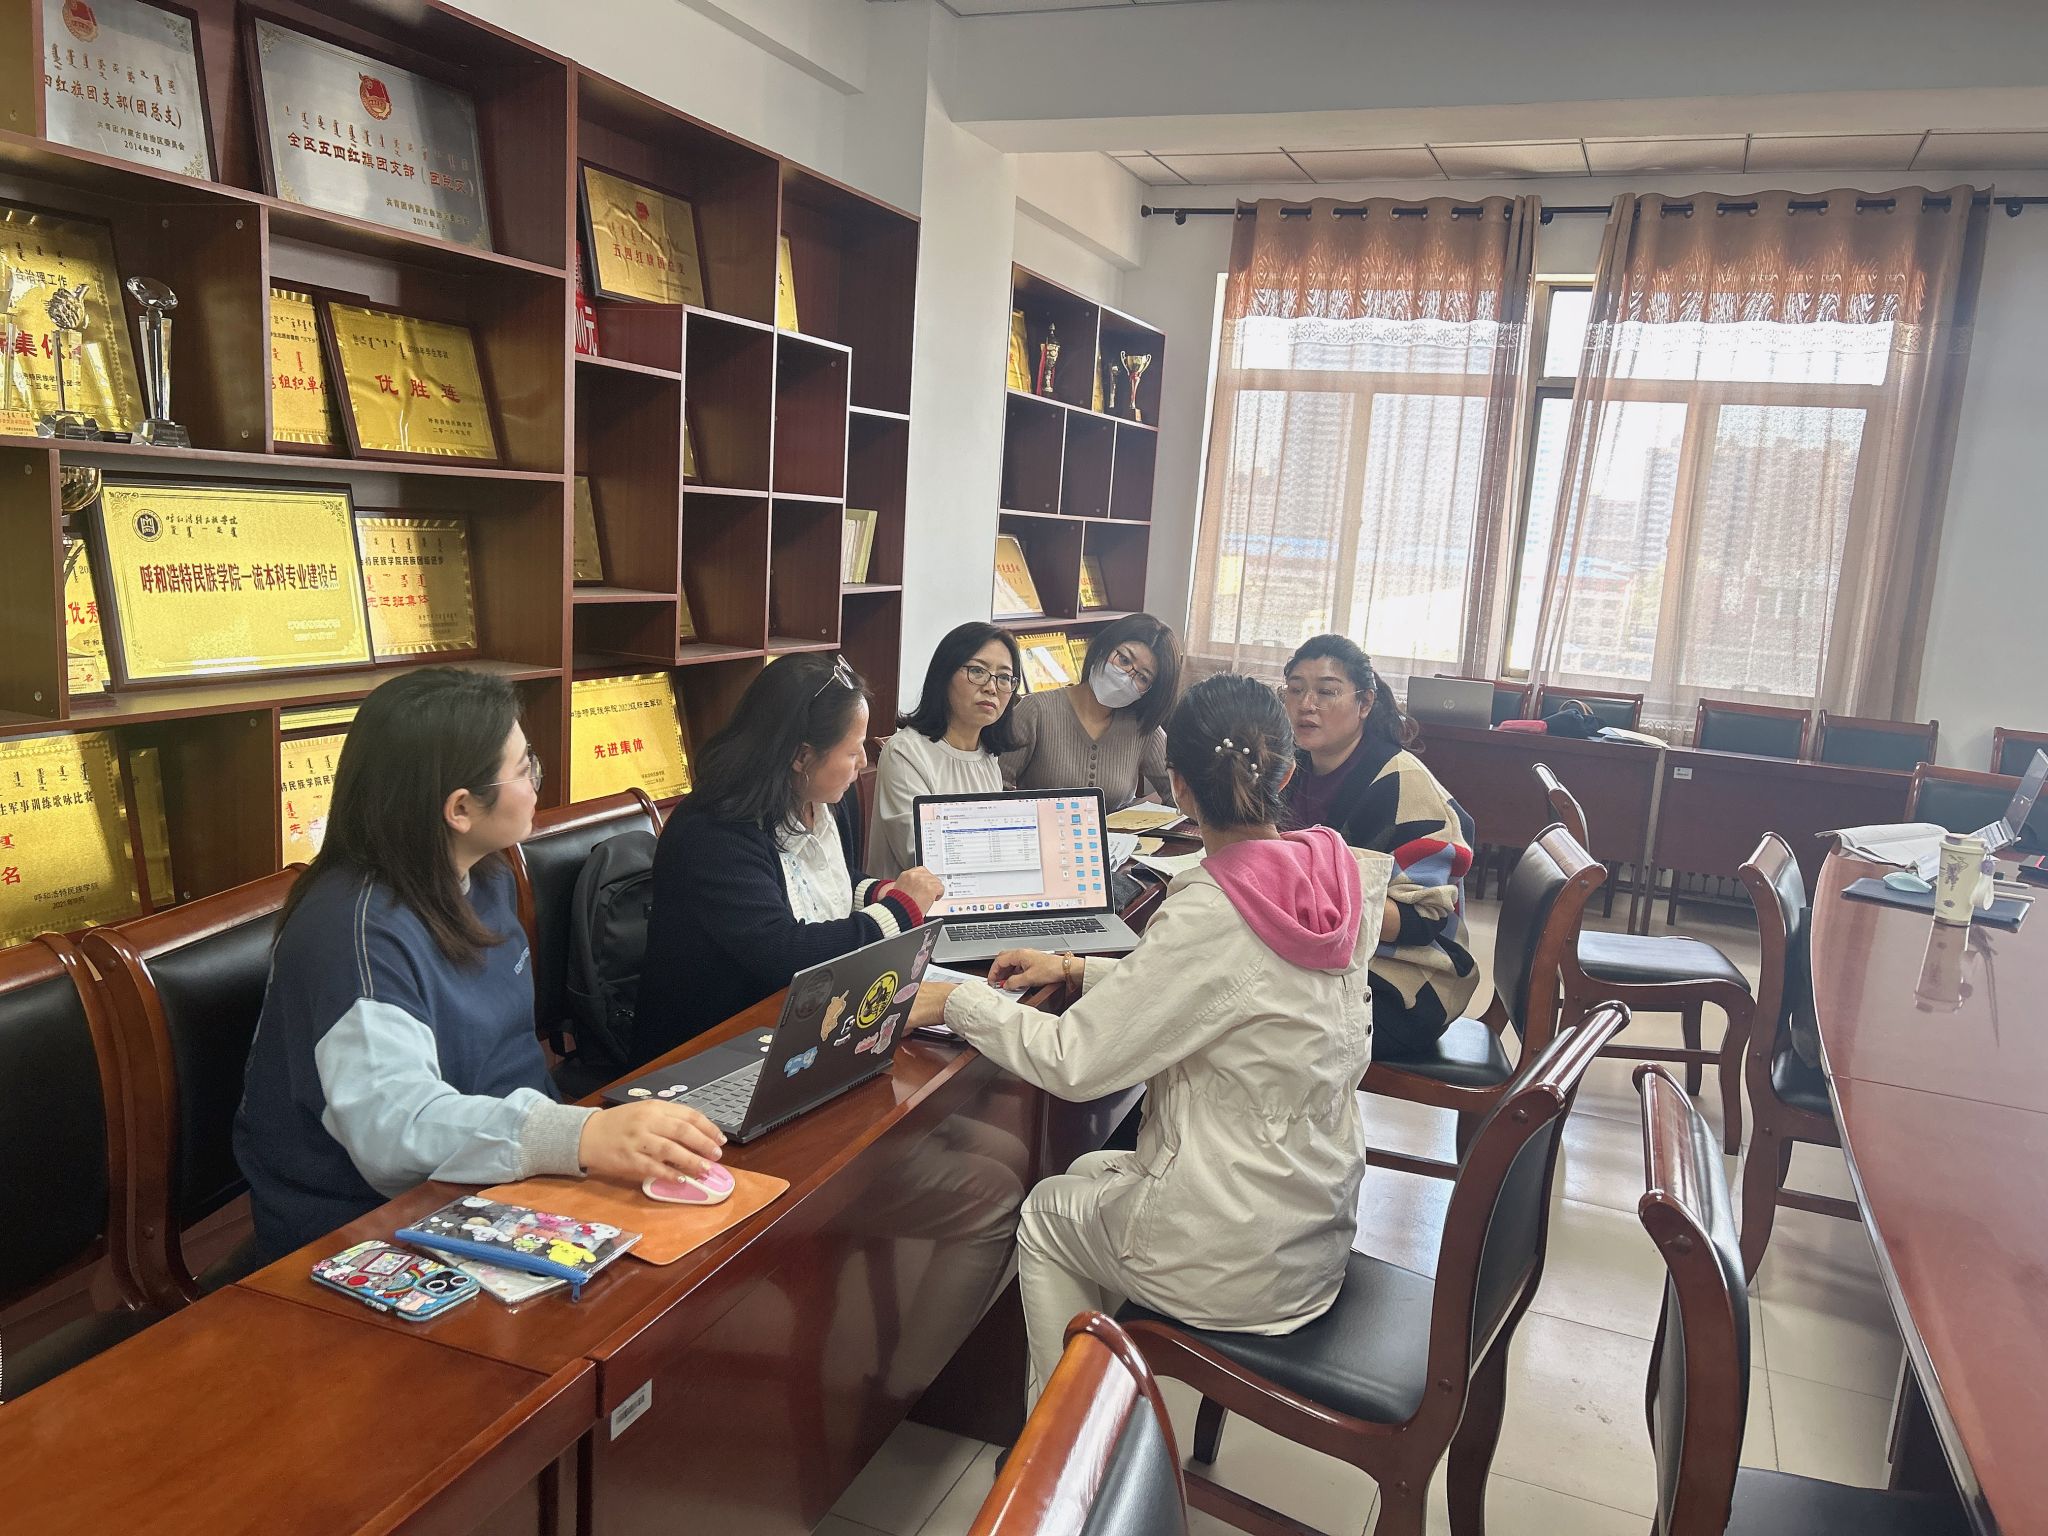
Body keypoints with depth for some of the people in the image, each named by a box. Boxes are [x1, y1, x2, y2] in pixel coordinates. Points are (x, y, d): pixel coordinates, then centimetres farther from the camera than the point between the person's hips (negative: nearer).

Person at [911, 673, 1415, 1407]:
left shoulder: (1210, 913, -28)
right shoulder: (1340, 875, -4)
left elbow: (1071, 1061, -23)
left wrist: (957, 1000, -10)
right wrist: (1074, 970, 8)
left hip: (1237, 1264, -7)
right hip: (1317, 1228, 8)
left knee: (1045, 1215, 19)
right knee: (1091, 1172, 27)